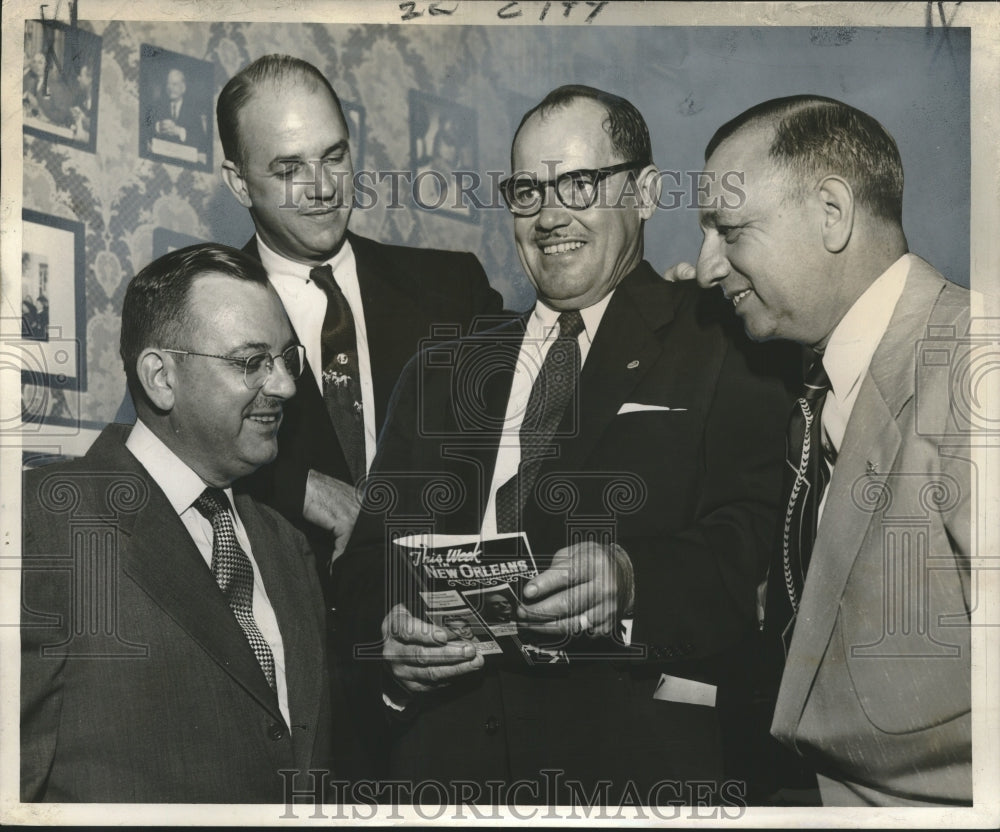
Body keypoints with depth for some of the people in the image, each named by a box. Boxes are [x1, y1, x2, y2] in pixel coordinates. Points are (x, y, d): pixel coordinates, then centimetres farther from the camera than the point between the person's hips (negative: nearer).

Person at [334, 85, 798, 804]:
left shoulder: (727, 352, 4)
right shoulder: (440, 374, 18)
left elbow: (753, 546, -8)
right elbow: (368, 560, 14)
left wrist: (630, 579, -25)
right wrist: (389, 635, -7)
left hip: (638, 752, -4)